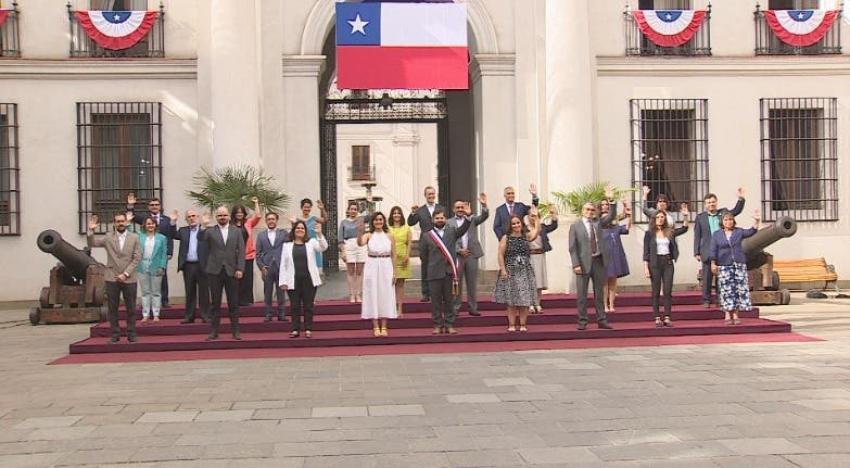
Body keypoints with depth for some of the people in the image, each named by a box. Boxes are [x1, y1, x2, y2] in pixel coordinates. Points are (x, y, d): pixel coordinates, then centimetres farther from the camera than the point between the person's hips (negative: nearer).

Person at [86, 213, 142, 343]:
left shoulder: (134, 238, 5)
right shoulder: (108, 238, 8)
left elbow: (137, 258, -1)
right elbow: (91, 243, 1)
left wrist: (126, 274, -9)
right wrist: (91, 230, -16)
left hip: (129, 279, 0)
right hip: (112, 278, 0)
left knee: (131, 308, 2)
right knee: (112, 309, 3)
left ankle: (131, 334, 11)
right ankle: (114, 334, 10)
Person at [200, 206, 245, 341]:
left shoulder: (237, 231, 8)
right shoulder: (210, 231, 4)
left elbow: (241, 251, 3)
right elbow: (200, 238, -16)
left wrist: (240, 269, -6)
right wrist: (204, 227, -32)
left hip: (232, 271, 1)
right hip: (215, 271, -1)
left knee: (234, 303, 5)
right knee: (215, 303, 4)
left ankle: (235, 331, 12)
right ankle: (214, 331, 10)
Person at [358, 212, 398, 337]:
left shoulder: (389, 236, 5)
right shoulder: (369, 235, 0)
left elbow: (393, 255, 6)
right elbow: (360, 243, -22)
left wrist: (394, 271, 1)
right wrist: (361, 230, -37)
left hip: (386, 267, 1)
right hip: (372, 267, -1)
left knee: (385, 295, 4)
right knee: (373, 295, 2)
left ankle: (384, 327, 11)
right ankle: (376, 327, 9)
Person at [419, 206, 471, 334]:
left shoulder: (452, 231, 7)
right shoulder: (427, 236, 5)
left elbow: (463, 228, -10)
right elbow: (423, 254, 10)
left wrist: (468, 216, -25)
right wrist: (432, 263, 9)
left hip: (450, 272, 1)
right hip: (434, 273, -1)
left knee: (449, 301, 7)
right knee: (436, 301, 4)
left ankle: (449, 325, 13)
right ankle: (438, 325, 12)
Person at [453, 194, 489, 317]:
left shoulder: (472, 220, 11)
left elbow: (484, 216, -4)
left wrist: (484, 205, -22)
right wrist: (459, 250, -13)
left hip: (471, 254, 2)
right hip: (457, 256, -2)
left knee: (472, 283, 6)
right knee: (456, 283, 2)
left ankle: (473, 308, 12)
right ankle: (455, 308, 8)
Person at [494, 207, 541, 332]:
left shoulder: (526, 236, 6)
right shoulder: (506, 238, 2)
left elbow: (537, 231, -13)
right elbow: (501, 255, -2)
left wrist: (536, 217, -16)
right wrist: (503, 270, -9)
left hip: (525, 272, 2)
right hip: (510, 272, -1)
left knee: (525, 300, 1)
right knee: (511, 301, 1)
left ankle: (523, 325, 8)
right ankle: (511, 325, 7)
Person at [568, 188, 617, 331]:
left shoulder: (597, 222, 11)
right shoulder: (575, 226, -2)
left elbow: (612, 215, 3)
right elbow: (573, 247, -5)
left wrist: (611, 200, -10)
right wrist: (576, 264, -13)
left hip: (599, 261, 4)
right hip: (584, 262, -4)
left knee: (599, 293, 10)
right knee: (581, 294, 0)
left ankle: (602, 320, 15)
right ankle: (582, 321, 6)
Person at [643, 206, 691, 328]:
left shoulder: (670, 232, 7)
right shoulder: (649, 233, 0)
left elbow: (684, 229, 2)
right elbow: (646, 252, -2)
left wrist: (685, 217, -14)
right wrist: (646, 267, -8)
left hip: (668, 262, 2)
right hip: (655, 263, -2)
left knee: (668, 291, 0)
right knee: (656, 292, 2)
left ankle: (667, 318, 2)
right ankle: (657, 318, 4)